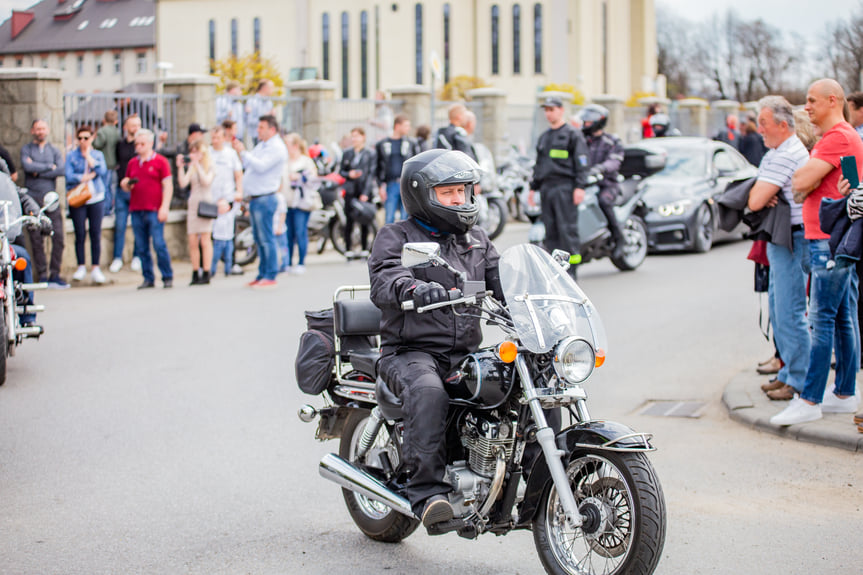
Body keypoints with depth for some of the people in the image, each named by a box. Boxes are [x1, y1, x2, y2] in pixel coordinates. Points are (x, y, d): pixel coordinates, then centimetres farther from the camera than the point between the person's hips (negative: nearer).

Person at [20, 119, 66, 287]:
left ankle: (55, 274, 1)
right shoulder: (26, 149, 9)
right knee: (36, 239, -2)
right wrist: (49, 167, -6)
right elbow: (27, 166, -11)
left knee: (58, 236, -7)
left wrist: (38, 171, -7)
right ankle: (42, 275, 3)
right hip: (33, 199, -2)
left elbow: (62, 170, -3)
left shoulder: (54, 150, 15)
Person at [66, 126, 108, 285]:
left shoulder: (98, 155, 11)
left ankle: (95, 267, 6)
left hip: (96, 198, 1)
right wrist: (89, 176, -7)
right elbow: (69, 176, -7)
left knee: (96, 234, -1)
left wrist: (89, 157, -7)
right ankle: (81, 267, 9)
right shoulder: (72, 156, 5)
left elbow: (102, 171, -7)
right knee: (80, 234, -2)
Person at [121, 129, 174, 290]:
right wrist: (126, 184, 0)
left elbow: (168, 186, -2)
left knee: (159, 245, -9)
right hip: (136, 210, 5)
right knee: (141, 247, 4)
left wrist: (164, 207, -11)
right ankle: (148, 278, 11)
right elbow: (125, 185, 25)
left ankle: (168, 277, 0)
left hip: (154, 210, -5)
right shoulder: (132, 163, 17)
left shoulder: (160, 161, 2)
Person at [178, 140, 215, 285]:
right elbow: (183, 183, 4)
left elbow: (207, 181, -15)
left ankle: (206, 274, -3)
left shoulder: (210, 166, 1)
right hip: (193, 203, 5)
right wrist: (180, 167, -3)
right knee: (193, 242, 2)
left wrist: (197, 165, -16)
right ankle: (195, 274, 7)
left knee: (205, 241, -6)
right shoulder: (191, 167, 14)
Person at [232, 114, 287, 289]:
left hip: (265, 198, -9)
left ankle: (270, 276, -5)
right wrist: (240, 151, 6)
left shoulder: (277, 148, -11)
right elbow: (250, 164, 20)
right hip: (255, 199, 9)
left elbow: (261, 166, -22)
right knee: (259, 239, 12)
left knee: (266, 238, -8)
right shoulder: (262, 145, 19)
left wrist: (243, 152, -18)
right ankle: (262, 274, 17)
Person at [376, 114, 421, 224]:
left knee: (405, 218, -1)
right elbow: (377, 167, 11)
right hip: (390, 185, 0)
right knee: (389, 219, -3)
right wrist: (380, 186, 1)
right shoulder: (382, 145, 10)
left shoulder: (412, 144, 10)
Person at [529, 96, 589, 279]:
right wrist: (533, 187, 22)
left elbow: (581, 163, -6)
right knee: (551, 231, 5)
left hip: (565, 188, -7)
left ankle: (571, 271, -10)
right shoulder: (544, 137, 22)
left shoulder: (573, 135, 0)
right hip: (546, 188, 7)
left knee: (567, 229, -10)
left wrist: (580, 187, -14)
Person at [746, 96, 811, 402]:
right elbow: (754, 197, 13)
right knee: (778, 310, 15)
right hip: (780, 241, 11)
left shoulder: (786, 156, -19)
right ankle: (788, 372, 24)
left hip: (792, 241, -11)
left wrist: (758, 194, 0)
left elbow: (755, 201, -21)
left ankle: (800, 382, -1)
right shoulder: (776, 153, 16)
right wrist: (763, 194, -8)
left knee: (790, 313, -7)